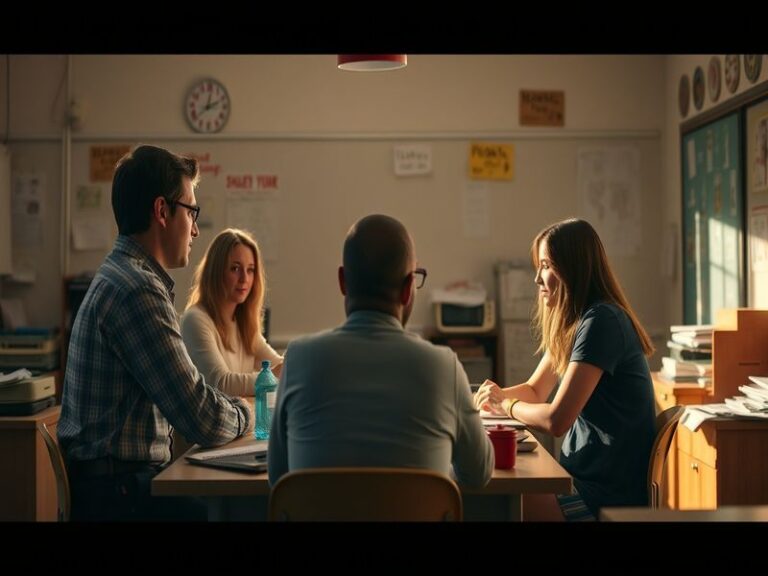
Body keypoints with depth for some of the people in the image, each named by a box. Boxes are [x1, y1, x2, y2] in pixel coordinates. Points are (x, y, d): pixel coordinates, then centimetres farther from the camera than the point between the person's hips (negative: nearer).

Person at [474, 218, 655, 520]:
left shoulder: (601, 321, -20)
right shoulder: (571, 323, 10)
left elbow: (556, 420, -25)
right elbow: (535, 390, 20)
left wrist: (506, 404, -6)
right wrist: (496, 395, -1)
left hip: (611, 494, -9)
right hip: (583, 478, 9)